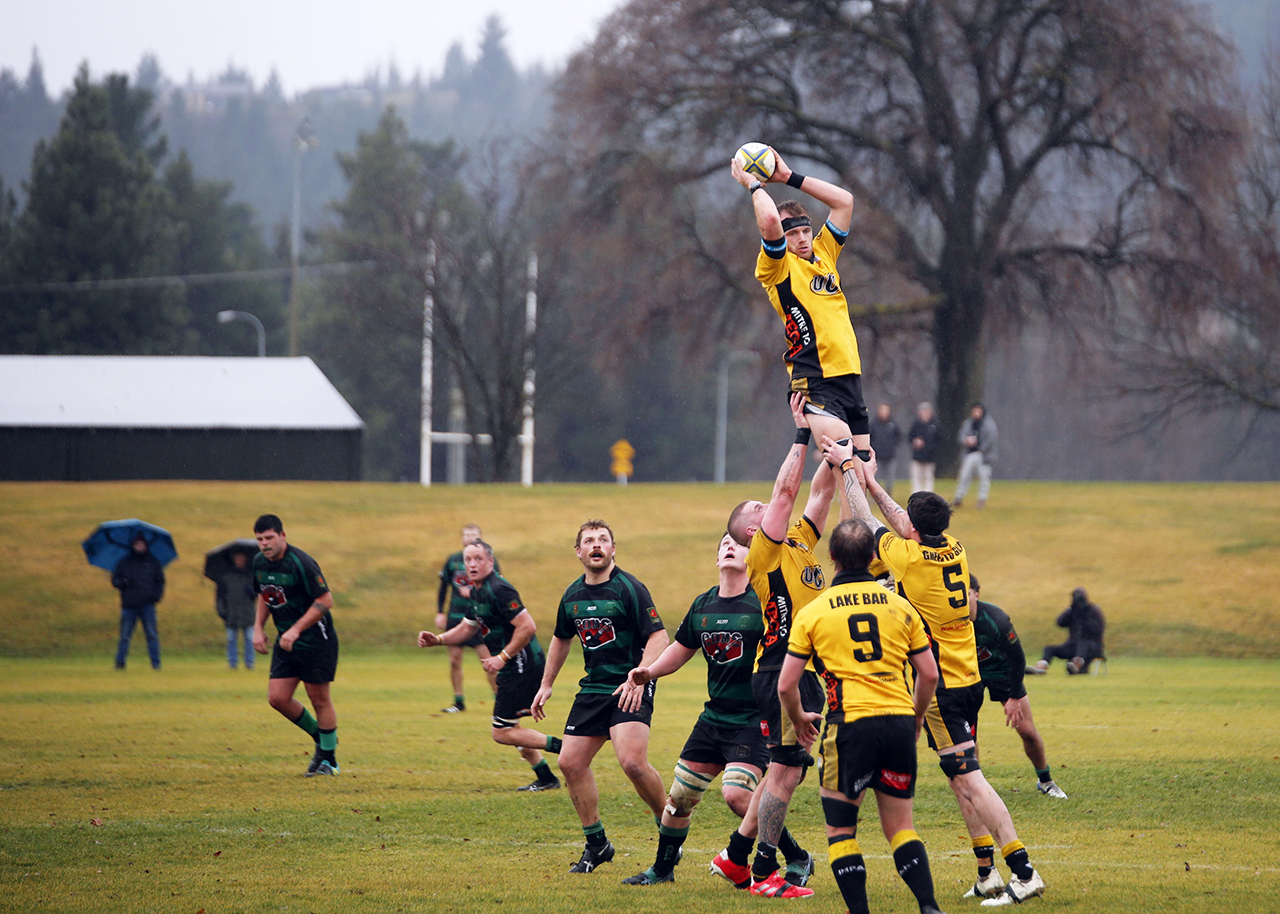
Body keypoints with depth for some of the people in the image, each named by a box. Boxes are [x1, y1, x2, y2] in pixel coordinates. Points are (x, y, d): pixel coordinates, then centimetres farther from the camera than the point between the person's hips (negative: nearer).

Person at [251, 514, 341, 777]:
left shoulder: (300, 563, -21)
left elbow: (325, 600, -20)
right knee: (277, 697, 1)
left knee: (320, 699, 0)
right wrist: (258, 628, 8)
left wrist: (296, 630, -24)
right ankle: (320, 738, 23)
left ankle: (329, 759, 13)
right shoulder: (259, 562, 2)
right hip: (286, 641, 7)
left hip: (316, 641, -7)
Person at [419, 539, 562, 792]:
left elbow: (527, 627, -24)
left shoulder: (498, 590, -19)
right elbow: (467, 628, 25)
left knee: (502, 733, -7)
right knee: (509, 728, 19)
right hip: (515, 669, 10)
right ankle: (545, 778, 24)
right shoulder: (477, 592, 12)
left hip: (522, 666, -10)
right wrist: (437, 639, 10)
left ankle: (562, 747, -9)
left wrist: (502, 658, -20)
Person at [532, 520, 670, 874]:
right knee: (571, 762, 1)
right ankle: (596, 844, 15)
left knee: (633, 761, -24)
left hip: (630, 688, -7)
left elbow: (659, 637, -15)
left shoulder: (629, 588, -11)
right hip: (593, 688, 7)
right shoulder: (572, 595, 10)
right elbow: (562, 638, 27)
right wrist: (546, 684, 27)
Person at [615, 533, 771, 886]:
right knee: (681, 794, 10)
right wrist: (650, 671, 5)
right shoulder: (704, 605, 8)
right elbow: (681, 649, 22)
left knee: (736, 793, -23)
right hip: (714, 716, 7)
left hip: (754, 720, -7)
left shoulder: (762, 603, -12)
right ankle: (662, 868, 30)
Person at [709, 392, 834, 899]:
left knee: (785, 770, 13)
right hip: (780, 672, -9)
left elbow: (821, 491, 17)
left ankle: (736, 856, 21)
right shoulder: (763, 550, -5)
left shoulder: (801, 541, 17)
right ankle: (765, 871, -4)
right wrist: (803, 433, -8)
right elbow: (786, 490, -12)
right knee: (786, 768, -8)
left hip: (807, 674, 9)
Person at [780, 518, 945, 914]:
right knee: (899, 826, 13)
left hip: (850, 724, -3)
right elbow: (929, 674, 10)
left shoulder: (813, 613, 2)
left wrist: (798, 719, 22)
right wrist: (917, 716, 27)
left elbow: (786, 685, 2)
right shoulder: (899, 606, 8)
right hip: (900, 723, 3)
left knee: (840, 827, 8)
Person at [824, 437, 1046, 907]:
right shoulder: (954, 550, 3)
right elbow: (904, 524, 23)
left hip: (938, 686, -8)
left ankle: (1023, 871, -17)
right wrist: (871, 482, 30)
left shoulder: (907, 556, -15)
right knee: (960, 780, 15)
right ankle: (987, 874, 13)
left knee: (968, 779, -10)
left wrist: (847, 467, 14)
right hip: (968, 678, 8)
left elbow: (864, 518, 0)